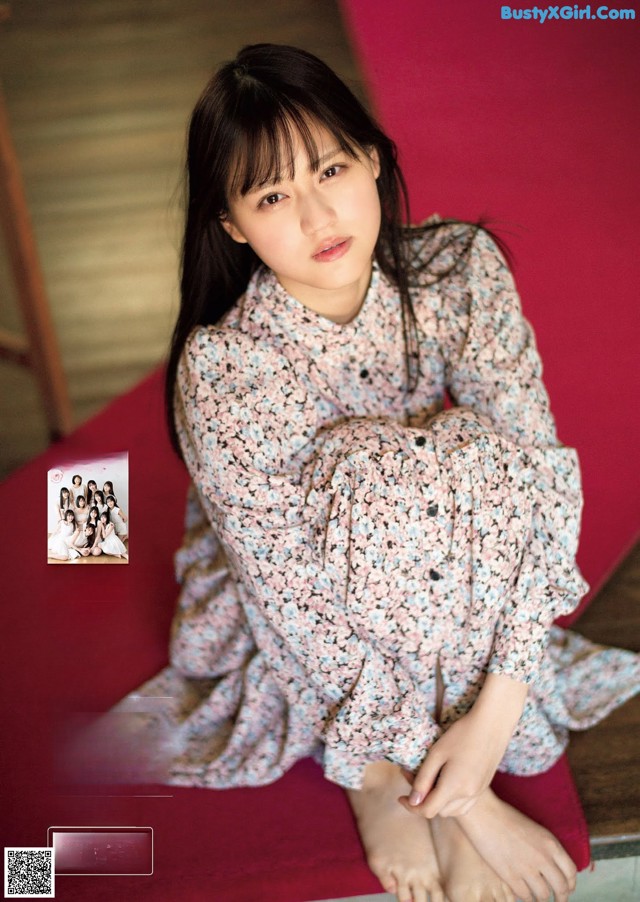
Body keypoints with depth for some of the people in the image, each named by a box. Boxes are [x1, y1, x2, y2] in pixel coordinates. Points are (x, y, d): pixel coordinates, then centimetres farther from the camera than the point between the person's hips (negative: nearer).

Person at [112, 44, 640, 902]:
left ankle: (389, 765, -8)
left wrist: (498, 709, -30)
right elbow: (293, 595, -27)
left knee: (498, 465, -24)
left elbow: (541, 476, -22)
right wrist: (463, 793, -24)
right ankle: (381, 778, -11)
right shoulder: (222, 366, -29)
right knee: (392, 475, -31)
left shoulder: (461, 270, -21)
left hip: (449, 595, 4)